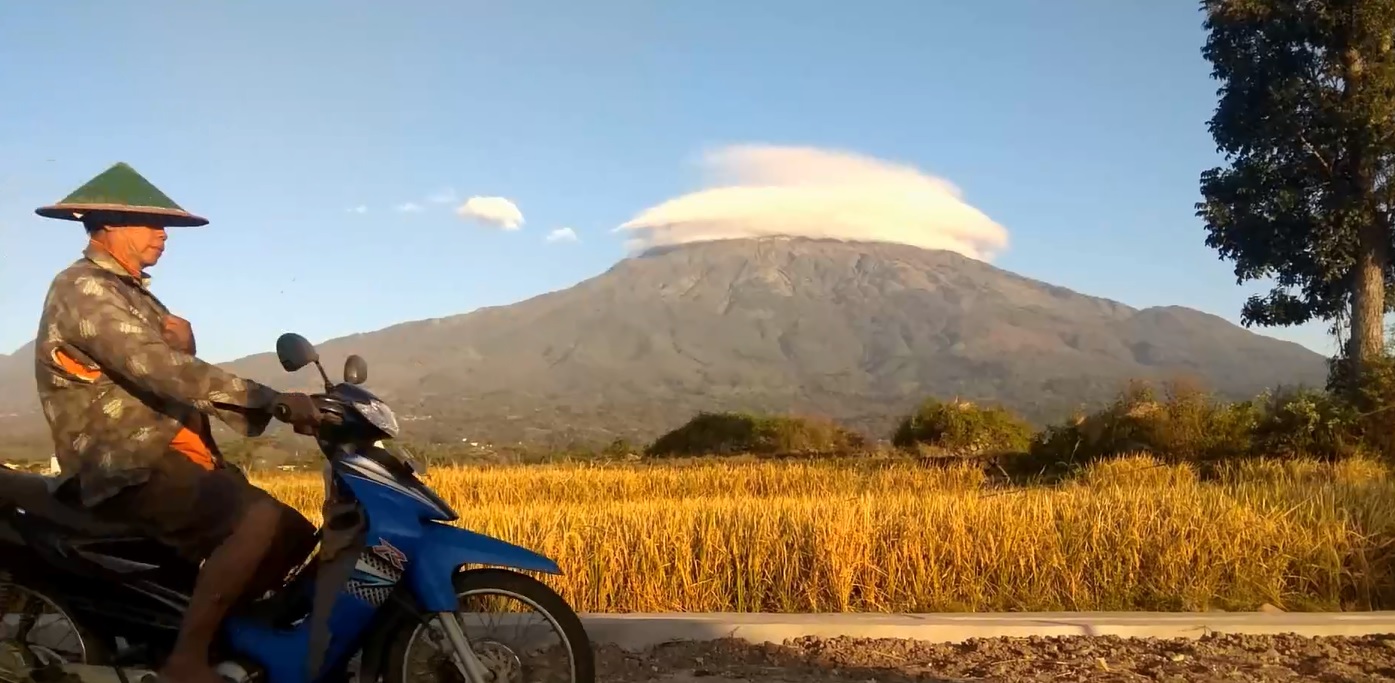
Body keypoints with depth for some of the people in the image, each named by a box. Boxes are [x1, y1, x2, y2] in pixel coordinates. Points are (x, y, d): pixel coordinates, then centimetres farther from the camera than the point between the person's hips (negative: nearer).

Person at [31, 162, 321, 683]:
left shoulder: (136, 296, 21)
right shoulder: (82, 289, -10)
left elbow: (179, 378, 15)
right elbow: (159, 371, -25)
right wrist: (274, 400, -27)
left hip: (172, 458, 9)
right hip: (127, 469, -9)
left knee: (296, 535, 4)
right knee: (260, 519, -31)